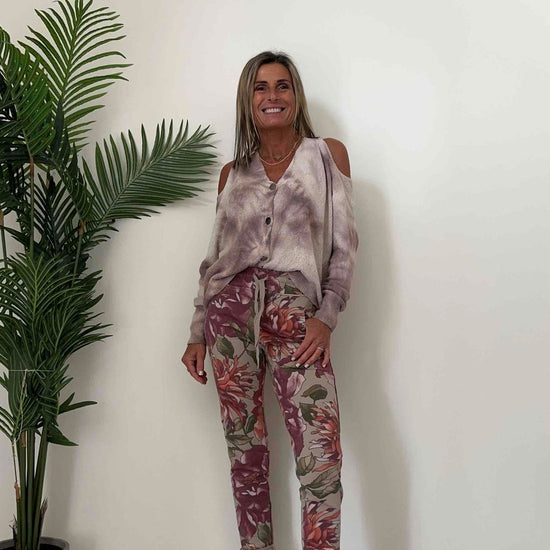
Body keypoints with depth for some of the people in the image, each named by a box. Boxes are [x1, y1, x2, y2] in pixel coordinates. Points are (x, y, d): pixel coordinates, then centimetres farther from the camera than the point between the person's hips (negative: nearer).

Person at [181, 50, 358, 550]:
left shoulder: (327, 154, 9)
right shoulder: (233, 172, 16)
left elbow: (344, 245, 3)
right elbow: (215, 256, 16)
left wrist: (327, 317, -8)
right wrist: (198, 334, 11)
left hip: (295, 314, -2)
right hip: (231, 308, 3)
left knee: (322, 455, -14)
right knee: (245, 451, 7)